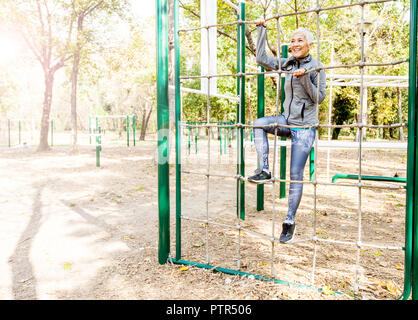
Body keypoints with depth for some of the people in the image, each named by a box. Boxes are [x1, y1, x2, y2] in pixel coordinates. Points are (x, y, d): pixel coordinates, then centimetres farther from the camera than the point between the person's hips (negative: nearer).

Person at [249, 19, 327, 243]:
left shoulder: (316, 67, -6)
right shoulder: (287, 64, 8)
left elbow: (319, 98, -9)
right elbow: (261, 59, 9)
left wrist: (305, 78, -21)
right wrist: (261, 29, 10)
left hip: (304, 127, -5)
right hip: (287, 121, 5)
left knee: (296, 174, -4)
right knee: (258, 124, -22)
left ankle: (290, 222, 7)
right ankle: (264, 171, -15)